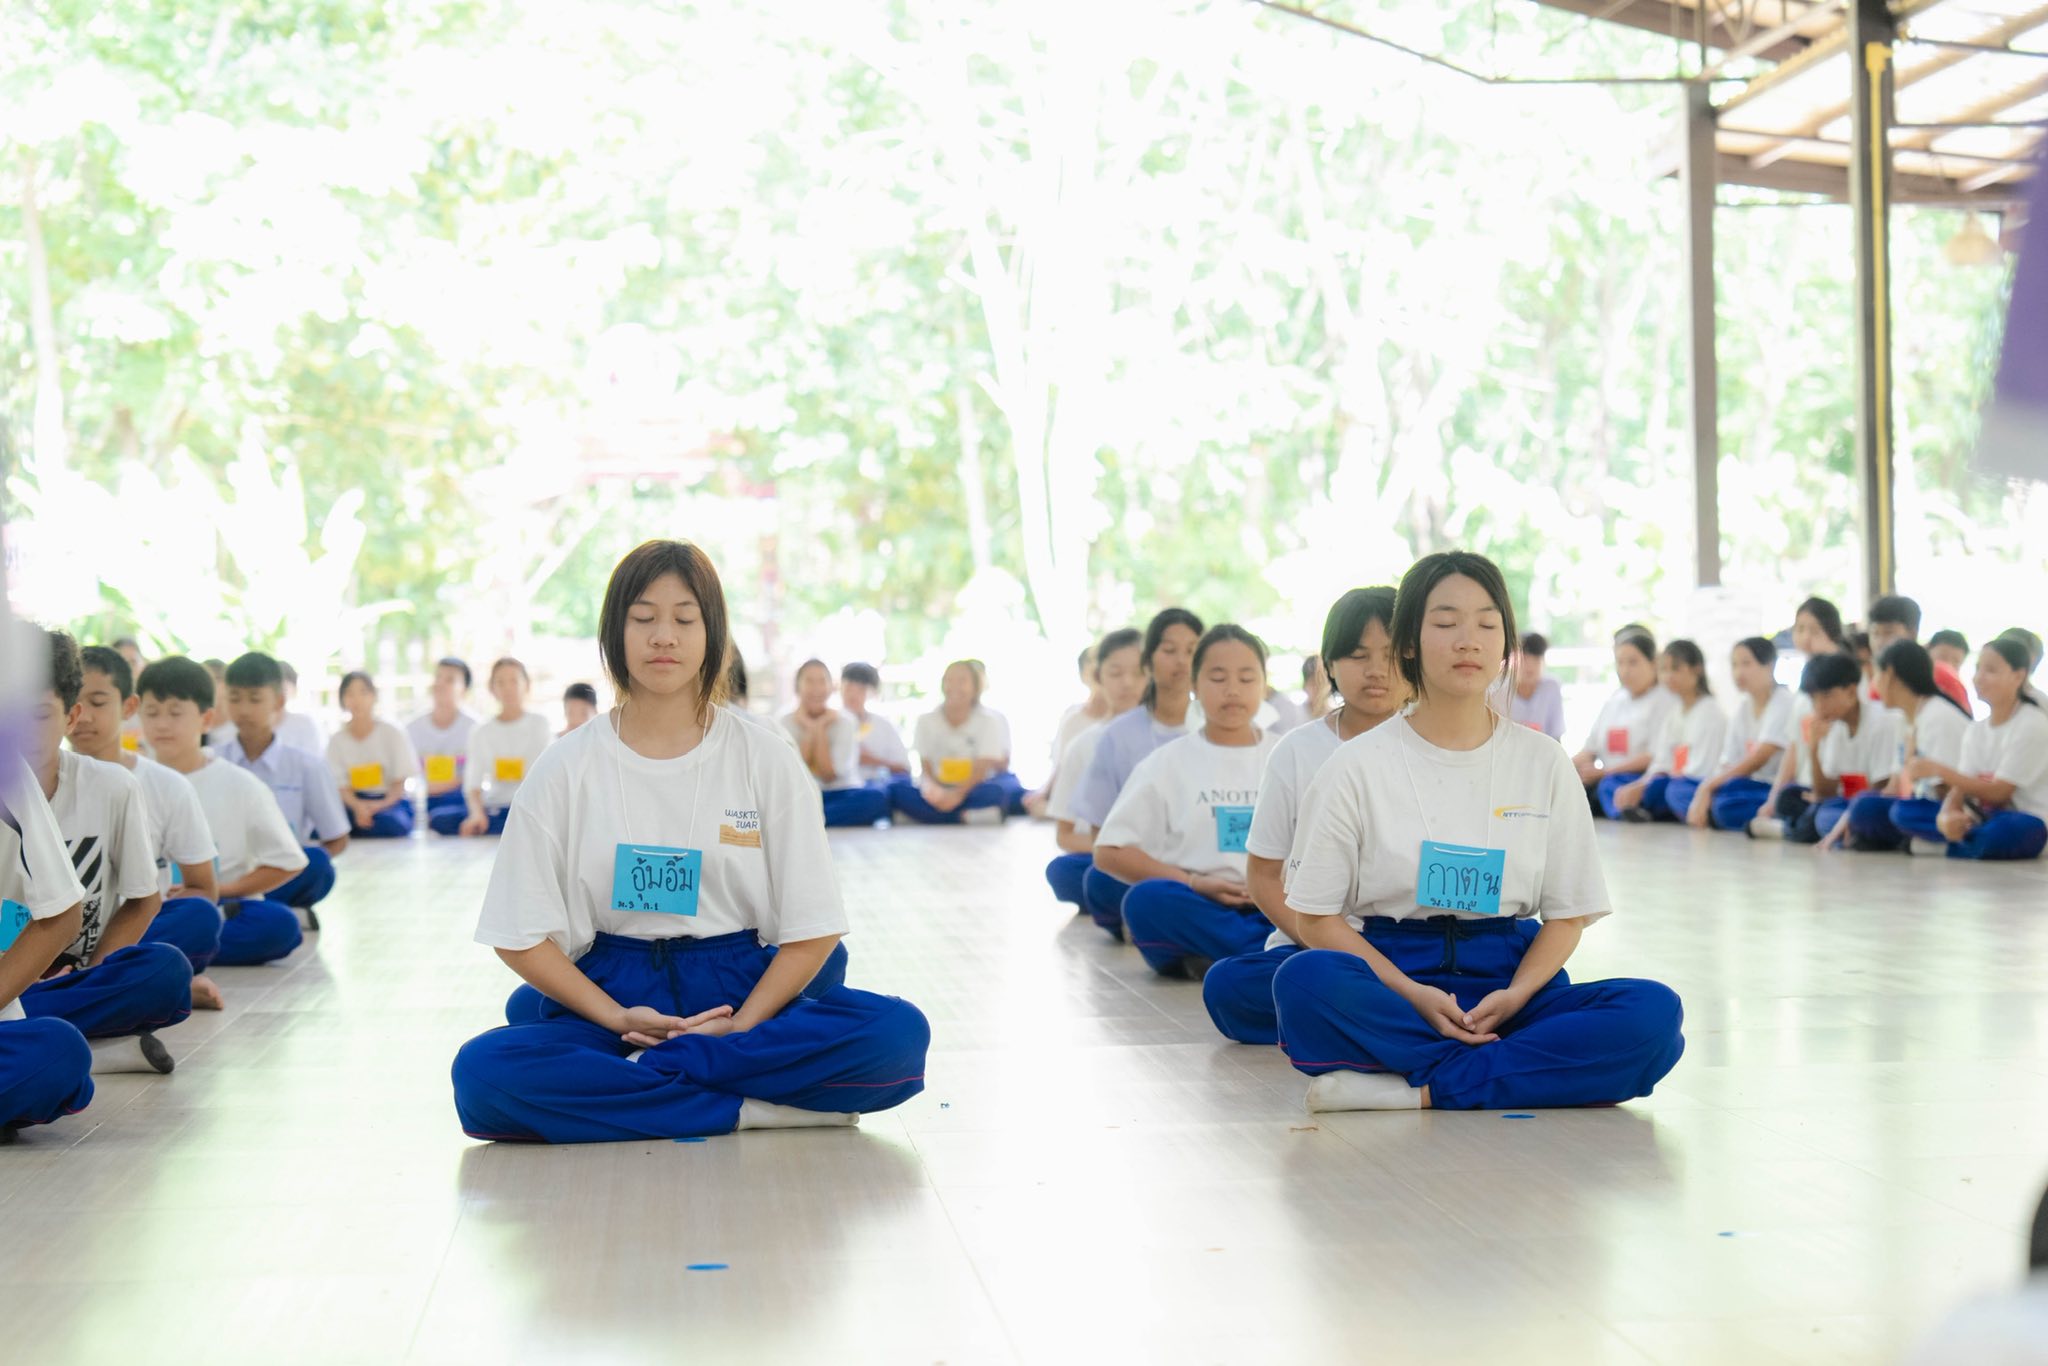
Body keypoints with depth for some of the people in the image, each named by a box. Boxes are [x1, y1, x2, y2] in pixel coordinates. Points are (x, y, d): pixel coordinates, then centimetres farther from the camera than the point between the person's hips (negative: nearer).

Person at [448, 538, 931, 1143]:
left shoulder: (766, 759, 4)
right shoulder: (564, 770, 4)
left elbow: (813, 931, 1)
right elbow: (523, 938, 1)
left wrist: (737, 1027, -15)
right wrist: (620, 1018, -14)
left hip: (741, 993, 0)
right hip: (608, 996, 0)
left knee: (897, 1032, -28)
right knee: (483, 1072, -32)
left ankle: (643, 1073, -23)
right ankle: (759, 1108, -25)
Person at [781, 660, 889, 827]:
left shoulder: (845, 722, 1)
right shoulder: (785, 724, 3)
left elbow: (828, 775, -9)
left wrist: (820, 729, -9)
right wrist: (809, 731, -10)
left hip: (842, 797, 0)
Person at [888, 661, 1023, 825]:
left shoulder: (988, 720, -2)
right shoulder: (926, 721, 3)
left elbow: (981, 770, -12)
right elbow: (926, 769, -5)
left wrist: (958, 794, -31)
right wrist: (931, 788, -30)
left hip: (974, 791, -2)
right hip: (941, 793, 2)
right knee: (897, 788, -28)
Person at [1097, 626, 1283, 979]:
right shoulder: (1167, 763, 8)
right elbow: (1109, 852, 2)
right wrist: (1192, 883, -9)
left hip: (1272, 912, 1)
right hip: (1196, 912, -1)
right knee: (1148, 901, -35)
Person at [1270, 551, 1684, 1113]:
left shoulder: (1544, 764, 8)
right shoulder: (1359, 766, 1)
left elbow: (1567, 916, 8)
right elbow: (1316, 916, -1)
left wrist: (1516, 994, -13)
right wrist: (1413, 995, -17)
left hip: (1508, 981, 2)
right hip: (1391, 976, -2)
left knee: (1654, 1012, -26)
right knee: (1305, 982, -36)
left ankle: (1418, 1090, -28)